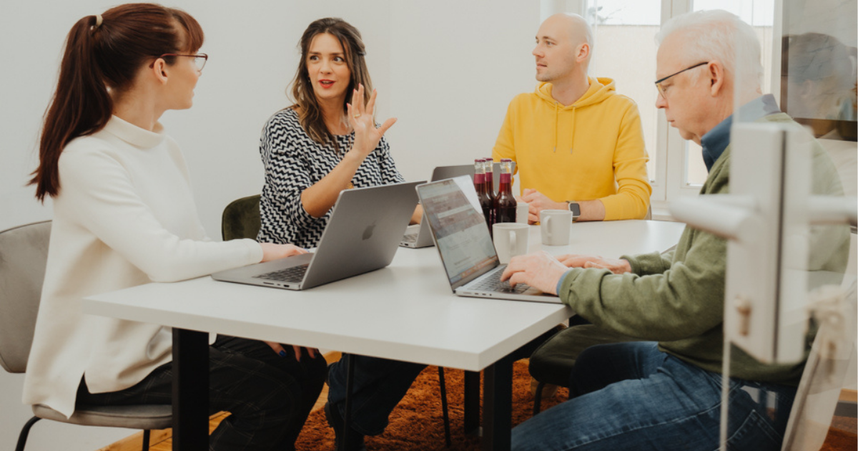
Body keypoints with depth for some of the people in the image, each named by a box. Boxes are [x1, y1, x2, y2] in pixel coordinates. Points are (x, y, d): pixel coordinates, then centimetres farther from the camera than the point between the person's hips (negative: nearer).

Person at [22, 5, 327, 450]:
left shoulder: (166, 149, 8)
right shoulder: (88, 159, -21)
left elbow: (199, 251, 9)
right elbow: (167, 259, -32)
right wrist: (259, 250, -18)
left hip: (169, 333, 8)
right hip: (106, 364, -8)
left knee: (304, 366, -4)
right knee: (271, 394, -18)